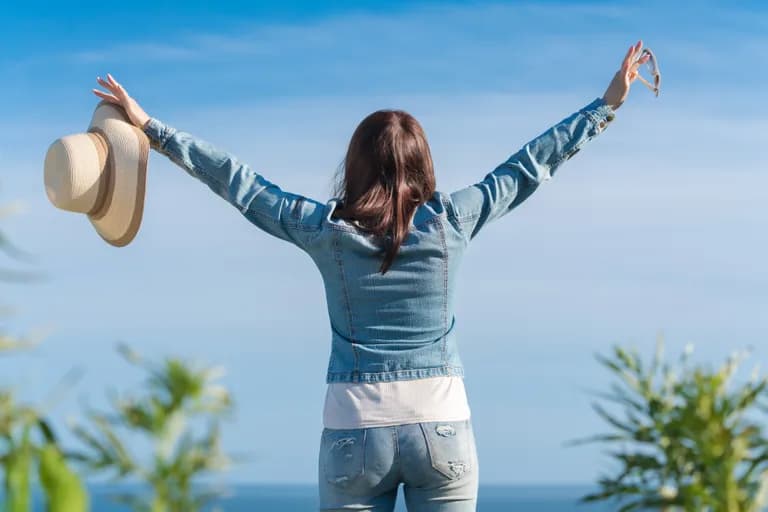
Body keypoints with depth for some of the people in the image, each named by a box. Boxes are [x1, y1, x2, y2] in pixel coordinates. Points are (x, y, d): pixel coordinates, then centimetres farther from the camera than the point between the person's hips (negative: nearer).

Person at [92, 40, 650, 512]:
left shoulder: (325, 229, -2)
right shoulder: (451, 221, -1)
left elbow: (235, 179, 4)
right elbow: (533, 163, 7)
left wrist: (150, 127, 12)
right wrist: (609, 103, 17)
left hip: (356, 429, 0)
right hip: (443, 426, 1)